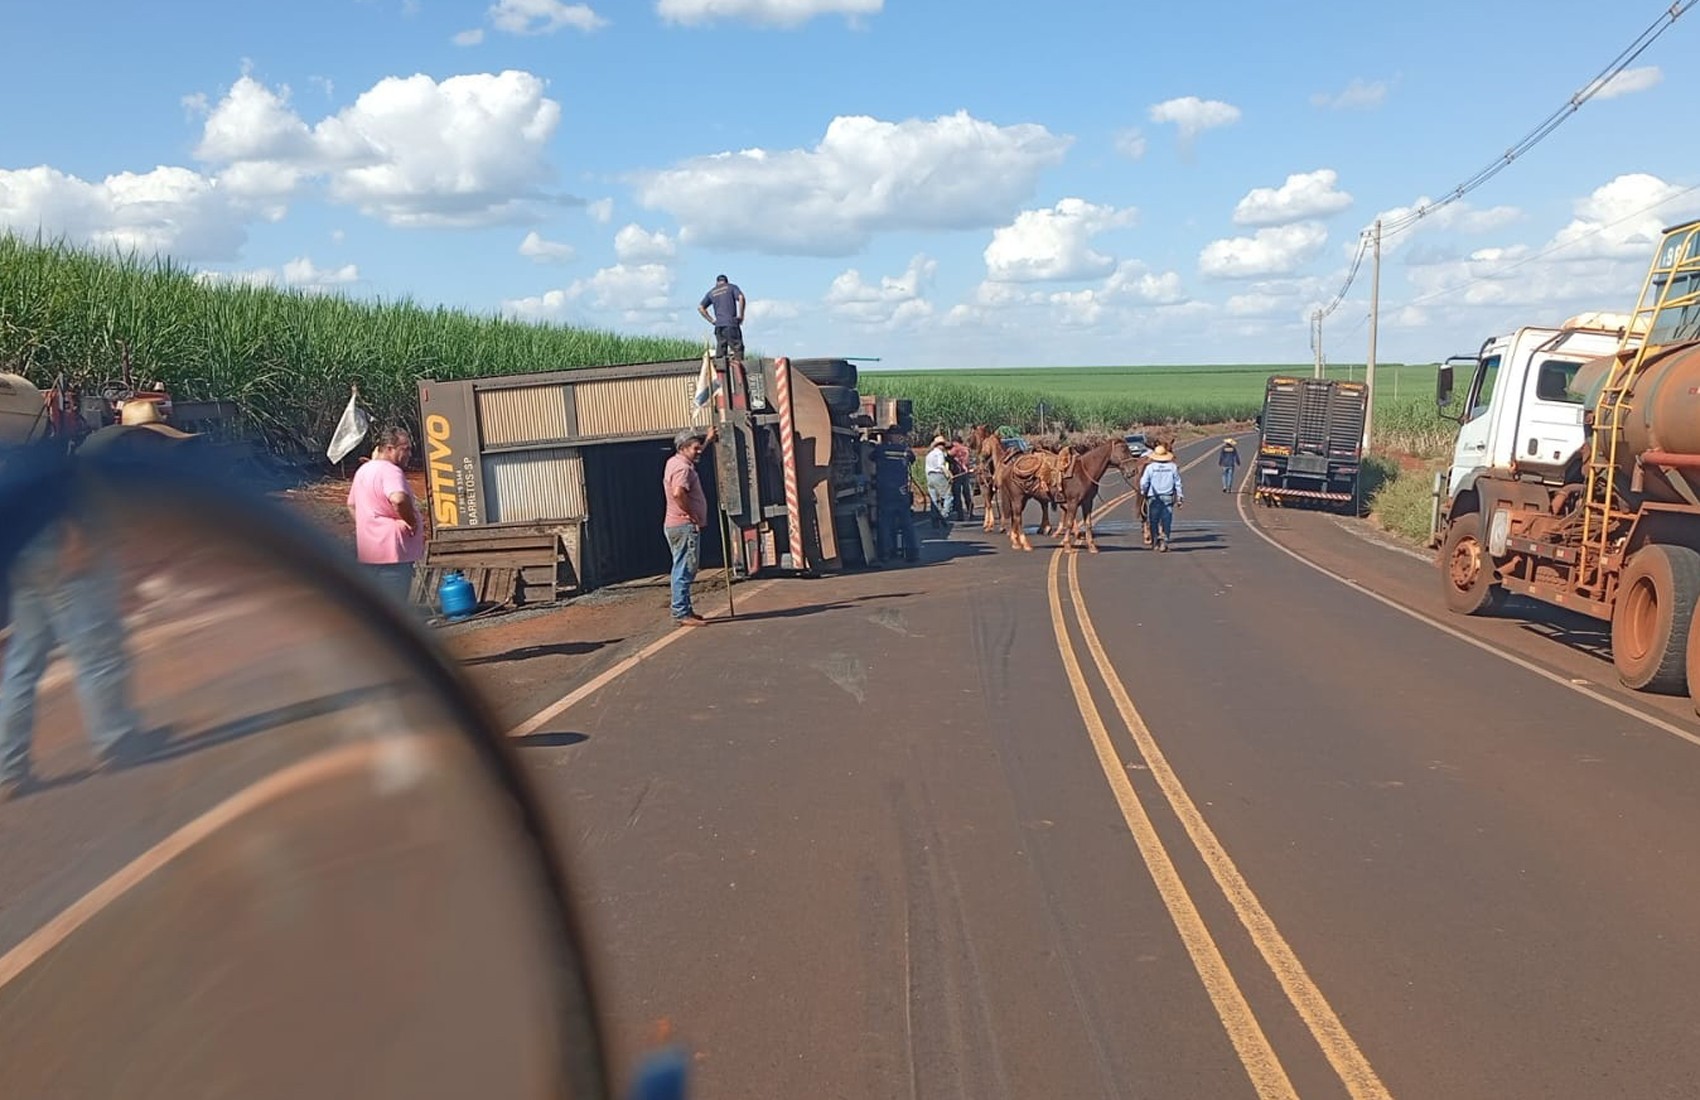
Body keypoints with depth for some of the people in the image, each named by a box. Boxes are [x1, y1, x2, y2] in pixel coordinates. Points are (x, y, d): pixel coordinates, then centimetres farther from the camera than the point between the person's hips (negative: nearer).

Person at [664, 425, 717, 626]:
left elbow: (695, 454, 40)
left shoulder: (675, 462, 16)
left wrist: (708, 439, 46)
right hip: (685, 526, -11)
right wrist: (690, 513, -22)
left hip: (676, 525, 11)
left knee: (683, 571, 15)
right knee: (684, 571, -9)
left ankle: (684, 611, 21)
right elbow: (678, 493, -34)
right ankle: (681, 614, -9)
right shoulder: (682, 468, -16)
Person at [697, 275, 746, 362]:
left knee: (720, 350, 7)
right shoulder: (731, 287, 9)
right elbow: (741, 298, -9)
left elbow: (700, 307, 14)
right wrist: (740, 315, -4)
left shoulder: (711, 292, 19)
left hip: (719, 325, 4)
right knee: (737, 348, -4)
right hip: (731, 323, -4)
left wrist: (711, 320, 13)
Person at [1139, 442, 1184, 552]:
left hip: (1153, 498, -1)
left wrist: (1143, 494, 12)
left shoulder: (1150, 467, -6)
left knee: (1153, 521, 9)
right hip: (1168, 498, 1)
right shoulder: (1173, 467, -2)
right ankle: (1164, 542, -3)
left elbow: (1143, 483, -5)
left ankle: (1156, 540, 4)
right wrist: (1180, 498, 8)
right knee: (1166, 521, 4)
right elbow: (1178, 484, 1)